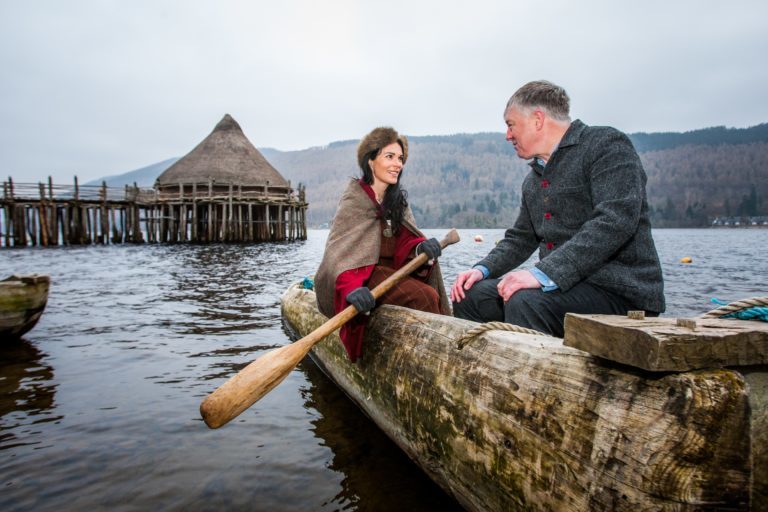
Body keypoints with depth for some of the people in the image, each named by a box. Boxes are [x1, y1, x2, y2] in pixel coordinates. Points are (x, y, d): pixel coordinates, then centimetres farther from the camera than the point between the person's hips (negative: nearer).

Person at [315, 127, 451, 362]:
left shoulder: (398, 199, 12)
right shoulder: (355, 199, -12)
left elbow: (404, 242, 3)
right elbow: (337, 251, -22)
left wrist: (421, 247, -22)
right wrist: (351, 287, -41)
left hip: (392, 271, 7)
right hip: (367, 274, -7)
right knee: (424, 297, -24)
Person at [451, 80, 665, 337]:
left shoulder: (607, 144, -8)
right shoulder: (533, 179, 18)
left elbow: (616, 221, -23)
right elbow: (521, 237, 22)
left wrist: (544, 273, -30)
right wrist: (482, 269, 2)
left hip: (621, 292, -8)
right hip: (560, 283, 8)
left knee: (525, 302, -33)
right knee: (470, 294, -2)